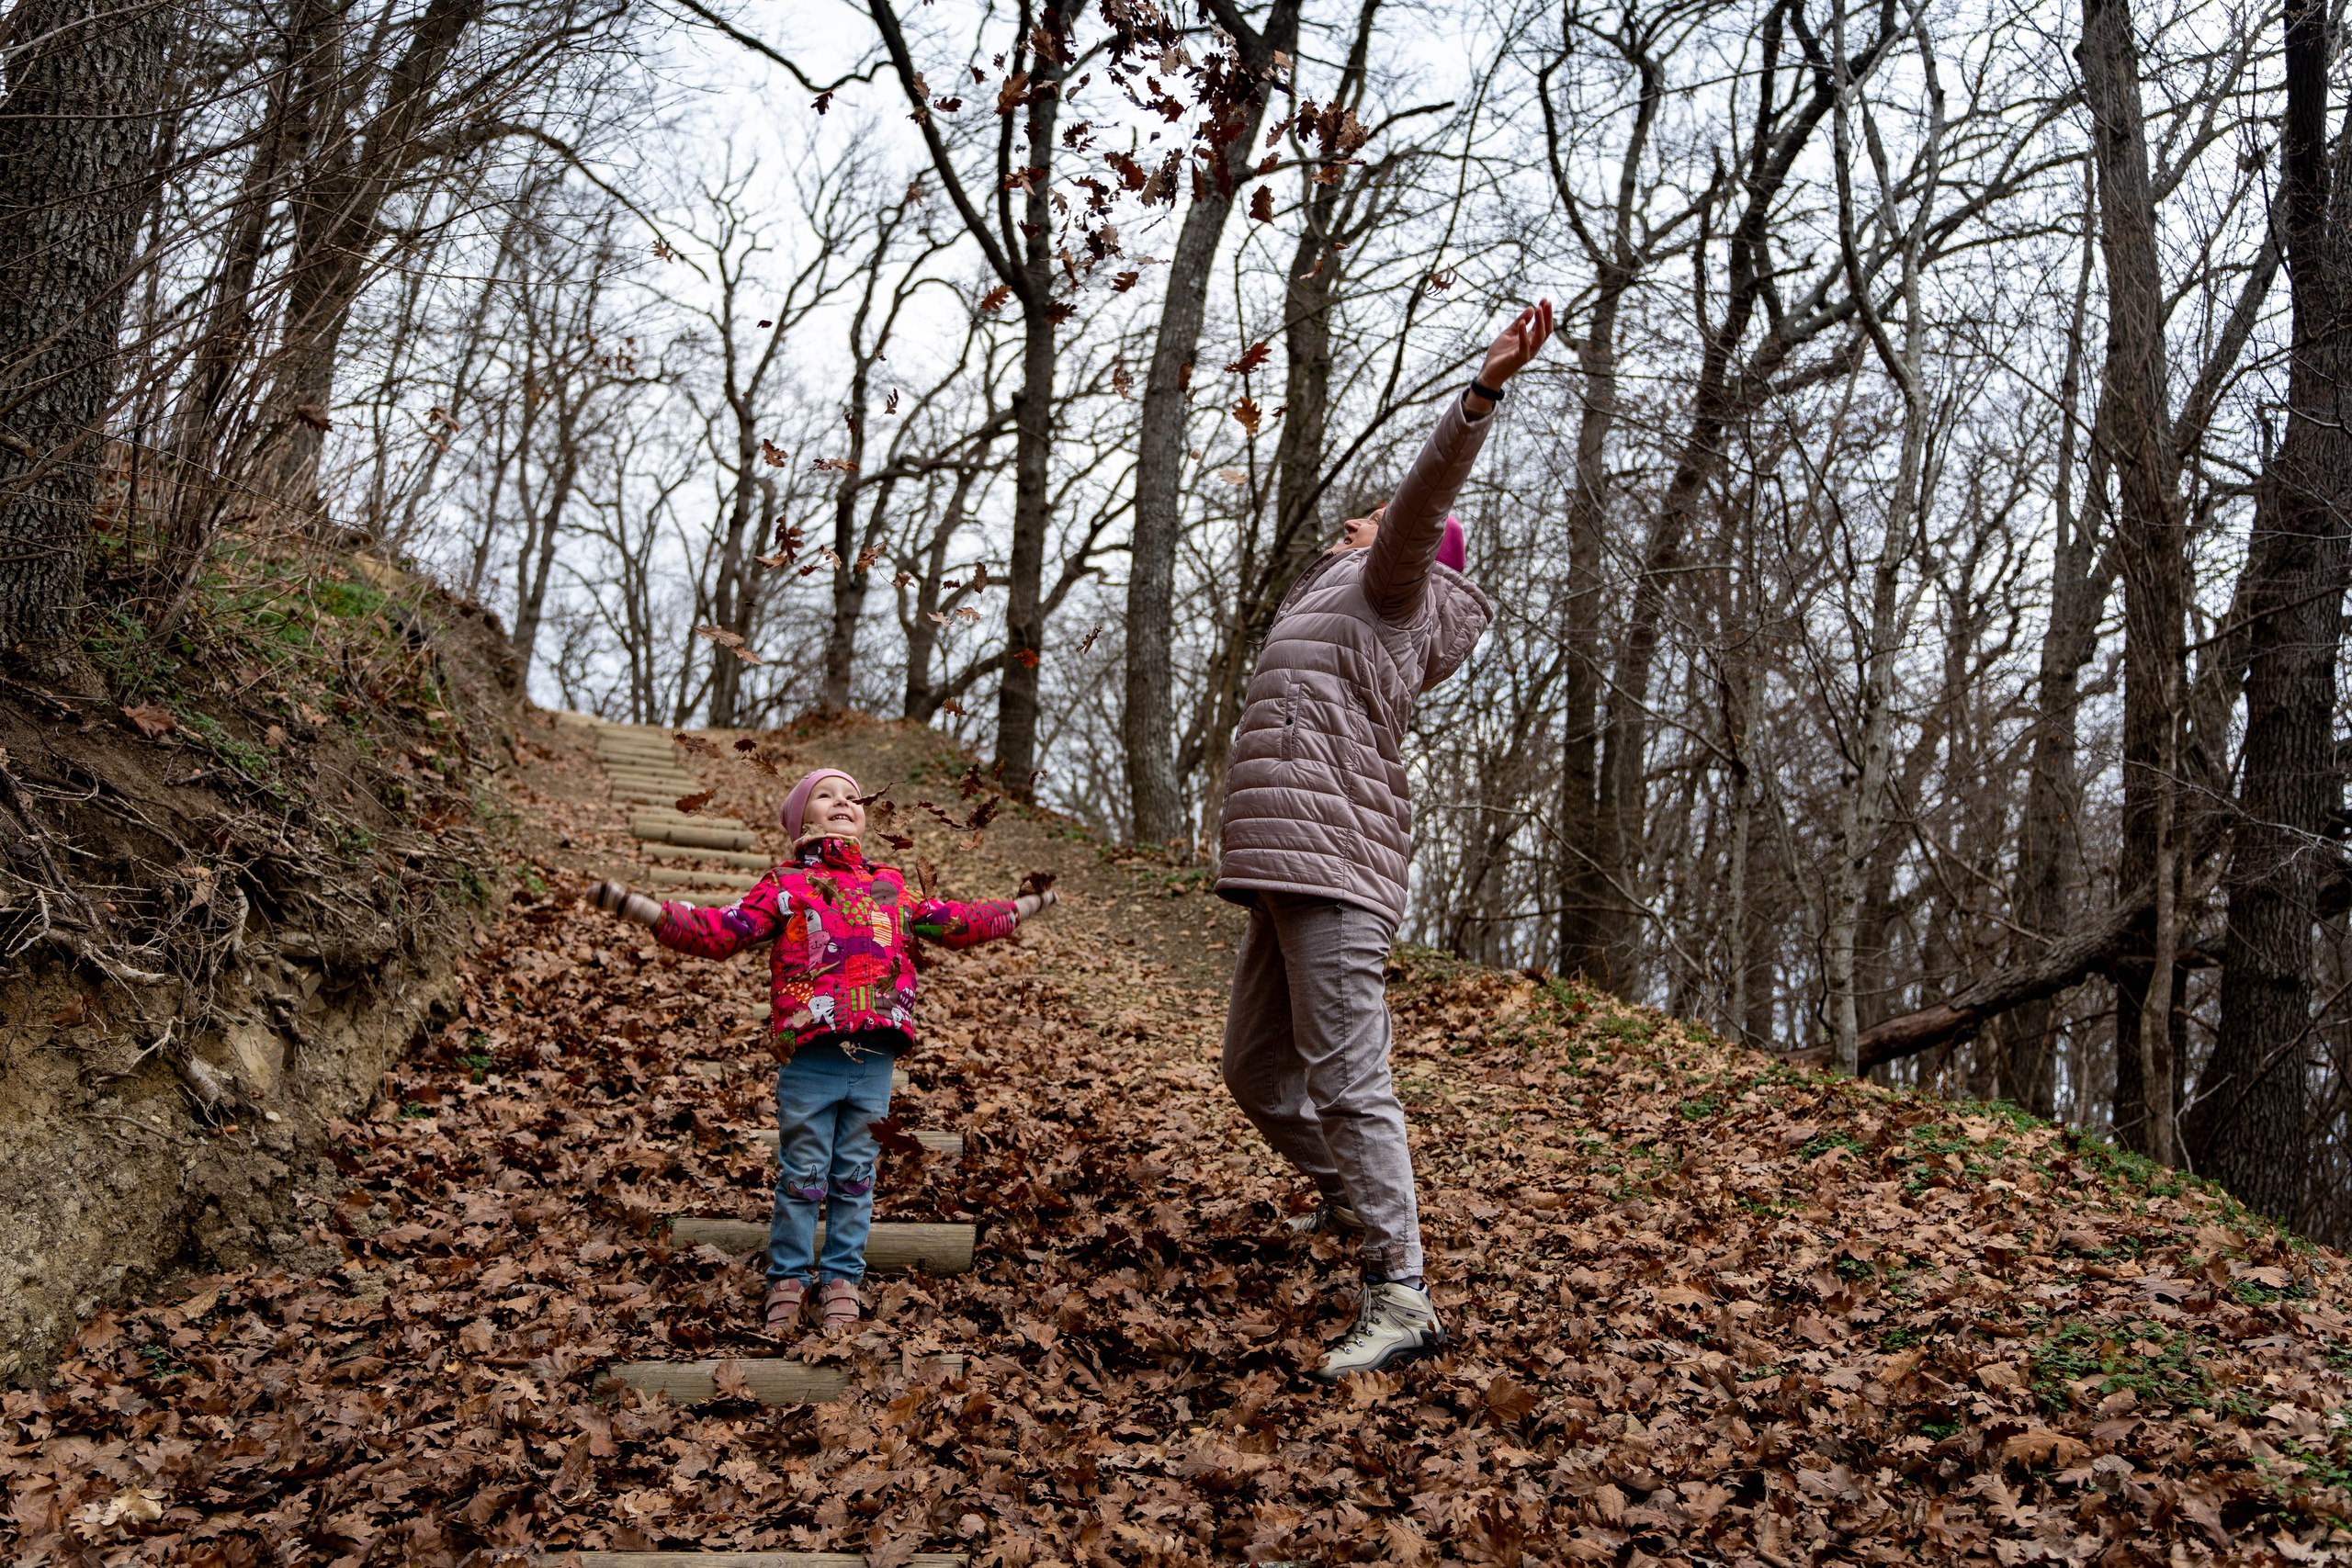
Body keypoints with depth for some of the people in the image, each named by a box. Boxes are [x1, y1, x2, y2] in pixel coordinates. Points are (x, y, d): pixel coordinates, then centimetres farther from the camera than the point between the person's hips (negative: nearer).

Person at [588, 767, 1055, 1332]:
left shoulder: (892, 887, 18)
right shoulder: (786, 885, 7)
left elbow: (954, 922, 26)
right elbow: (719, 931, 0)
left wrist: (1024, 906, 31)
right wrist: (634, 905, -9)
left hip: (874, 1059, 3)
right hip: (810, 1057, -3)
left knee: (855, 1174, 9)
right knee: (803, 1173, 2)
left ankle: (842, 1280, 19)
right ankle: (788, 1279, 15)